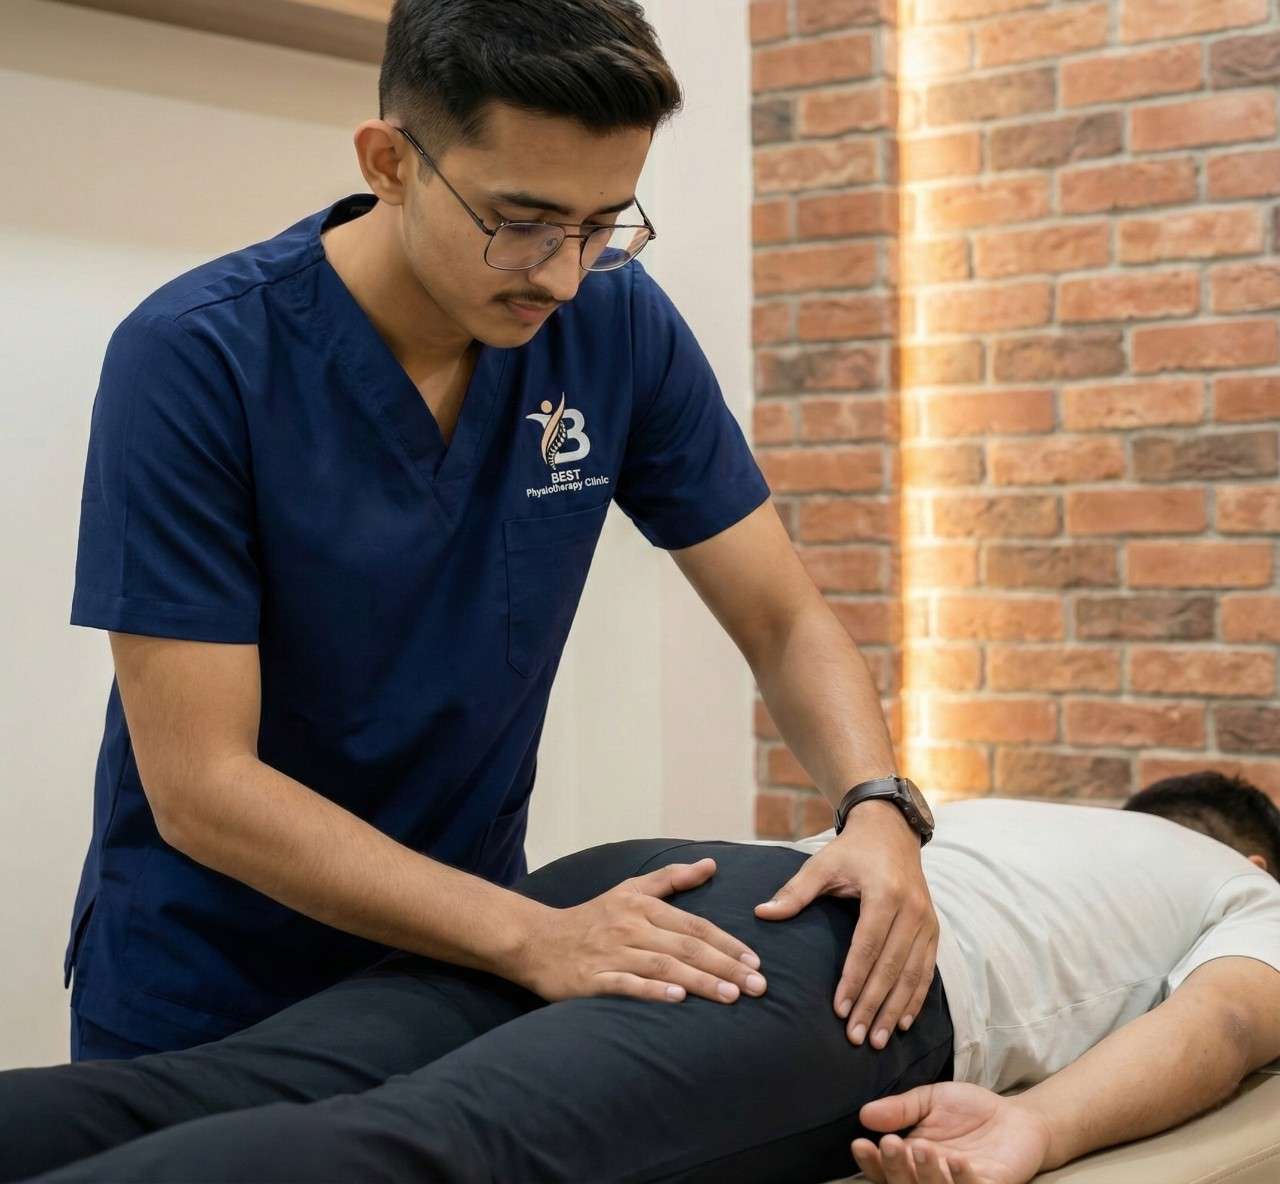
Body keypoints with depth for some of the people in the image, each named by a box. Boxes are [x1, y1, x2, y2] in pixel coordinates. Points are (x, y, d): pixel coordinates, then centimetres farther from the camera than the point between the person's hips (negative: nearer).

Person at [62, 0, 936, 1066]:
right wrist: (532, 937, -33)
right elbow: (199, 785, -25)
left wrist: (877, 808, -25)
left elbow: (785, 624, -4)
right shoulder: (194, 359, -23)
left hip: (457, 963, 4)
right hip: (204, 998, -3)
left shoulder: (618, 324, -11)